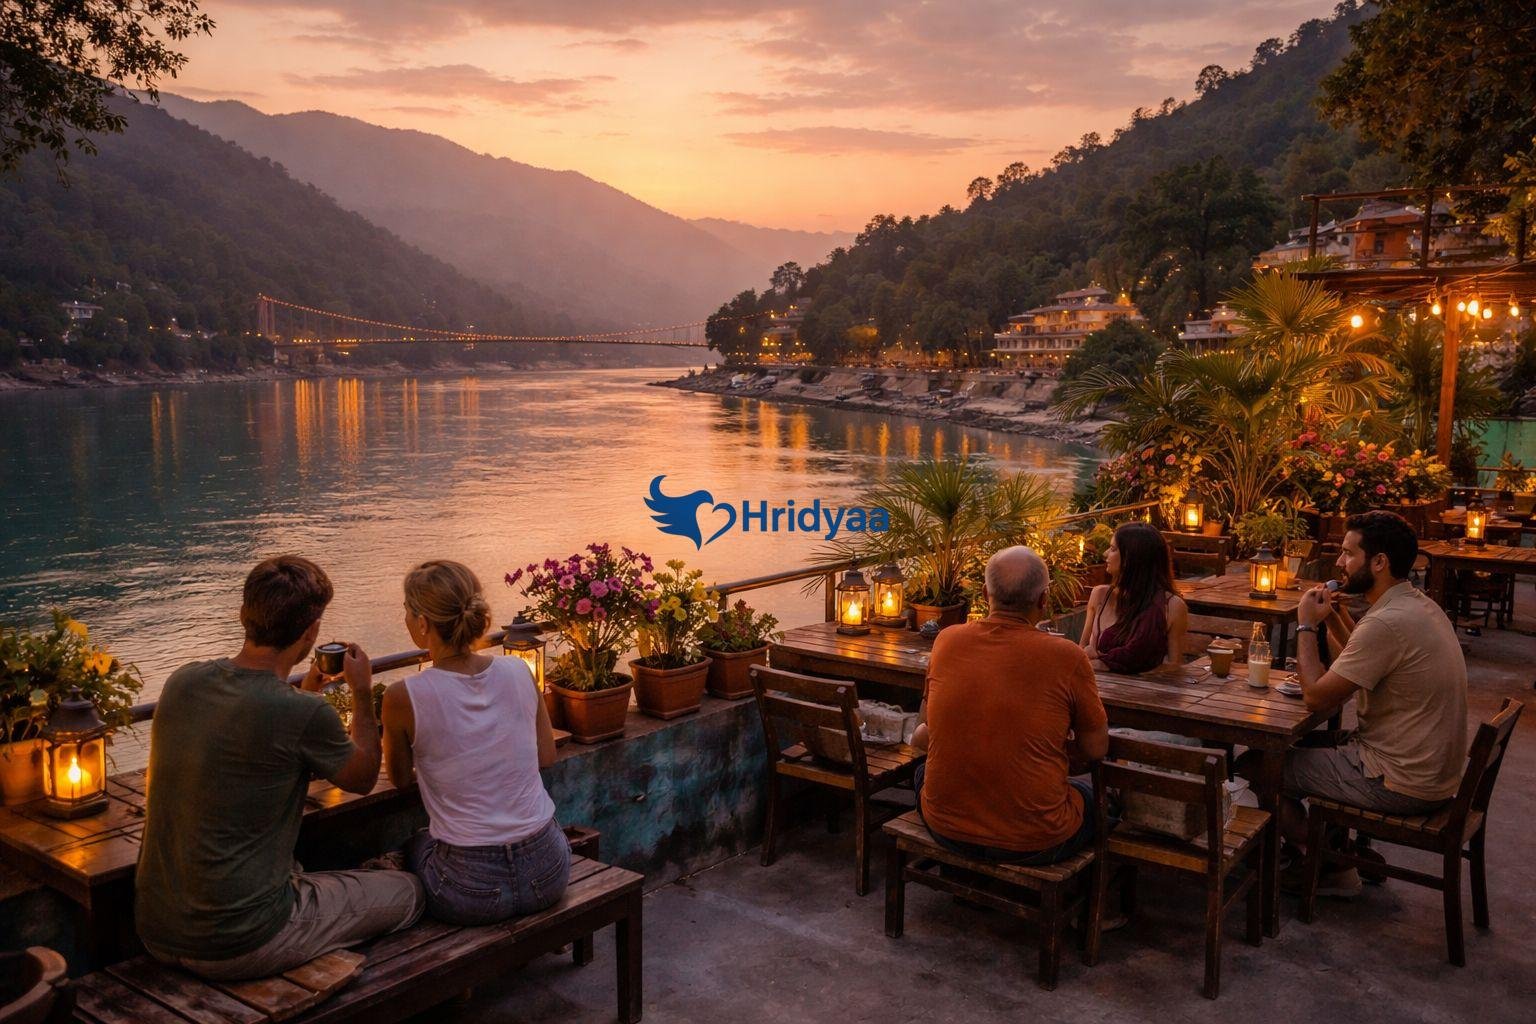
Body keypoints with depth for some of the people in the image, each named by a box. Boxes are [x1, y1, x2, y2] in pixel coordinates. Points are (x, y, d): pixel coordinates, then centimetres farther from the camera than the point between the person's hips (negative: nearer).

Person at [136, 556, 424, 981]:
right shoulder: (305, 715, -22)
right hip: (238, 947, -7)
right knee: (407, 891, 12)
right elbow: (363, 777, 1)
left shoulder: (182, 682, -4)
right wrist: (363, 693, 14)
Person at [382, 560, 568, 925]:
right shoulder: (519, 673, -3)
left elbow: (400, 779, 7)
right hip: (548, 874, 3)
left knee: (413, 846, 30)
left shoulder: (404, 697, -13)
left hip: (472, 890, -3)